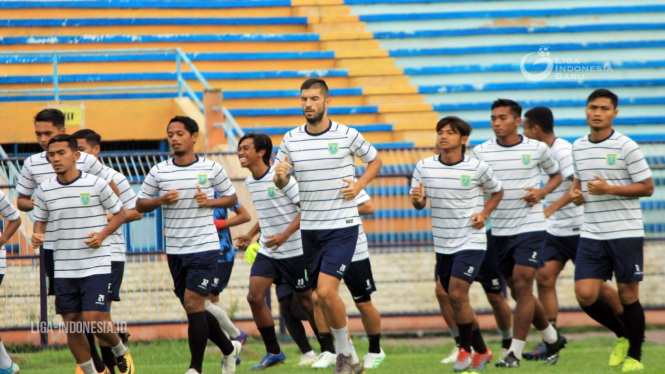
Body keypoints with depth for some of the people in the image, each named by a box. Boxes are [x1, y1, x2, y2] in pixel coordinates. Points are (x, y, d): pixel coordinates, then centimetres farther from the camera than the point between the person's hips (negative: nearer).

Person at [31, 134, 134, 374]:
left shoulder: (96, 185, -6)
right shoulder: (45, 190, 3)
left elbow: (119, 213, 5)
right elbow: (40, 220, 16)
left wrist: (103, 234, -11)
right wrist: (37, 235, -6)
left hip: (96, 266, -4)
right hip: (63, 270, 4)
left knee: (94, 320, -13)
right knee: (72, 325, 4)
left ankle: (121, 352, 17)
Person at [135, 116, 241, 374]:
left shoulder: (212, 169, -2)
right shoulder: (159, 171, 3)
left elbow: (231, 197, 9)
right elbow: (140, 204, 8)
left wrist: (210, 202, -10)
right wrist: (161, 200, -11)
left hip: (204, 247, -4)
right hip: (175, 249, 4)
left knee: (193, 303, -13)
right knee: (193, 309, 10)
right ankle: (229, 348, 31)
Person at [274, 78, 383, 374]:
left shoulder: (347, 135, -5)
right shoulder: (291, 139, 3)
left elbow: (375, 160, 11)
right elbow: (280, 183, 9)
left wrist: (359, 185, -5)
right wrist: (280, 175, -14)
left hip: (341, 227, -4)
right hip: (310, 228, 4)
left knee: (326, 290, -19)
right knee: (324, 297, 8)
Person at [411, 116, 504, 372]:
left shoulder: (477, 168, -7)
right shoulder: (424, 167, 0)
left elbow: (497, 191, 10)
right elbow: (418, 204, 4)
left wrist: (484, 214, -6)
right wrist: (417, 199, -19)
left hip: (471, 242, -5)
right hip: (442, 244, 5)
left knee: (457, 294, -17)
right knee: (455, 300, 10)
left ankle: (466, 349, 0)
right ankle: (481, 351, 26)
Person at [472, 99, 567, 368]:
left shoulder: (537, 149, -2)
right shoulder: (481, 152, 2)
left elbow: (556, 174, 13)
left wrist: (542, 192, -6)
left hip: (530, 227, -4)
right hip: (499, 231, 4)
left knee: (522, 287, -13)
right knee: (518, 291, 9)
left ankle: (515, 353, -11)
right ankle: (552, 338, 29)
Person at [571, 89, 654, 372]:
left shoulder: (626, 147, -7)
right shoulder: (578, 147, 10)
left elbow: (647, 187, -7)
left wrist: (609, 189, -18)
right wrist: (576, 193, 5)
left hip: (625, 232, -5)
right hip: (591, 234, 5)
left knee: (627, 295, 1)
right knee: (585, 296, -6)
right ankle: (623, 335, 20)